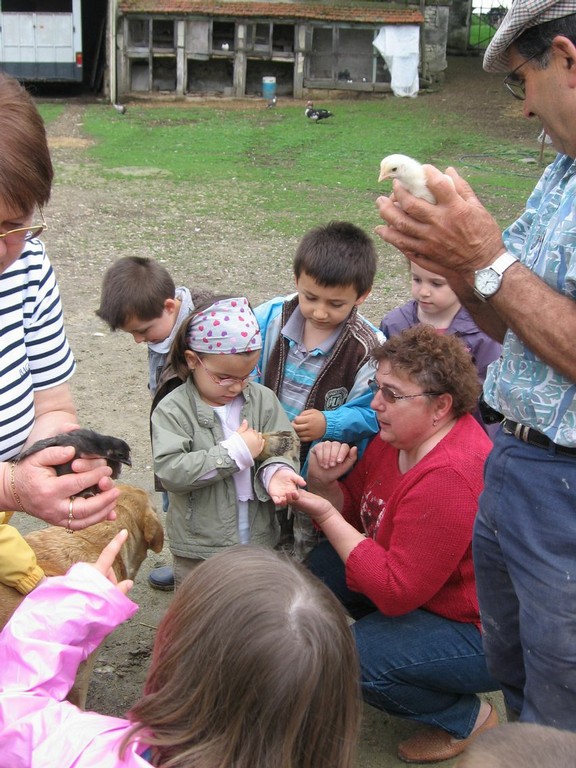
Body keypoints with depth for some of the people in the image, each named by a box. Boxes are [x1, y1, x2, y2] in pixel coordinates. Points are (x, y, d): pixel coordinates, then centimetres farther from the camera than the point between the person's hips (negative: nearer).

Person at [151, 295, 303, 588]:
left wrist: (276, 470, -28)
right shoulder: (172, 410, -12)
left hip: (259, 539, 4)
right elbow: (170, 471, -23)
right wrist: (235, 452, -23)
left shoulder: (262, 399, 0)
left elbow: (282, 446, -4)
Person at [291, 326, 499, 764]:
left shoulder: (449, 479, -33)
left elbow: (396, 591, -30)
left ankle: (468, 719, 3)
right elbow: (350, 513, 6)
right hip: (429, 592, 9)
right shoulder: (396, 438, -4)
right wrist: (324, 480, -16)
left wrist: (327, 517, -25)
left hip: (487, 633, -9)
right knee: (322, 568, 0)